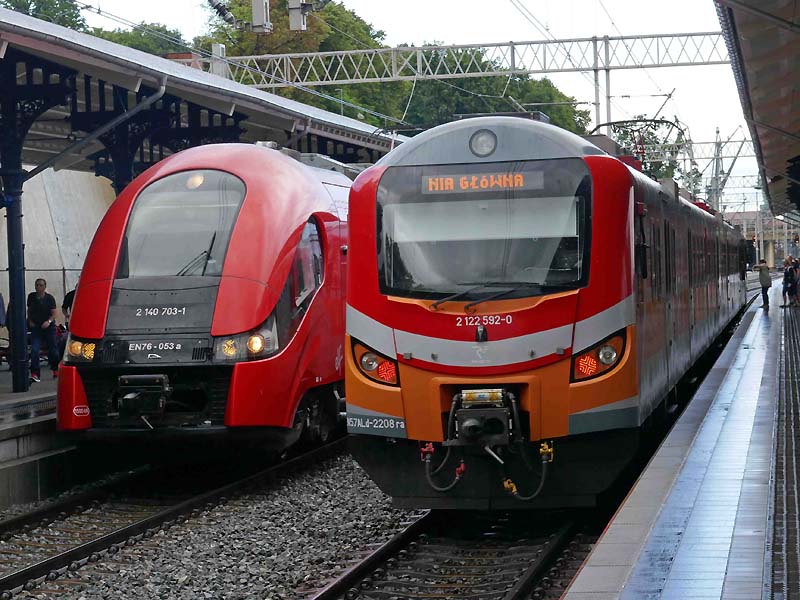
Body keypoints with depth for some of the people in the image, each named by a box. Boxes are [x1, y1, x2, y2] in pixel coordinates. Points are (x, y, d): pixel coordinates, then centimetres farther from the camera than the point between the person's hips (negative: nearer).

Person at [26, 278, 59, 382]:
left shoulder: (50, 298, -4)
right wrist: (30, 321, 2)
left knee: (52, 350, 7)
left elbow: (54, 313, -6)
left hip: (48, 327, -1)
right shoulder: (31, 297, 4)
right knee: (34, 350, -13)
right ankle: (34, 374, -16)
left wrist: (49, 321, -23)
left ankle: (56, 370, 29)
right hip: (35, 327, 1)